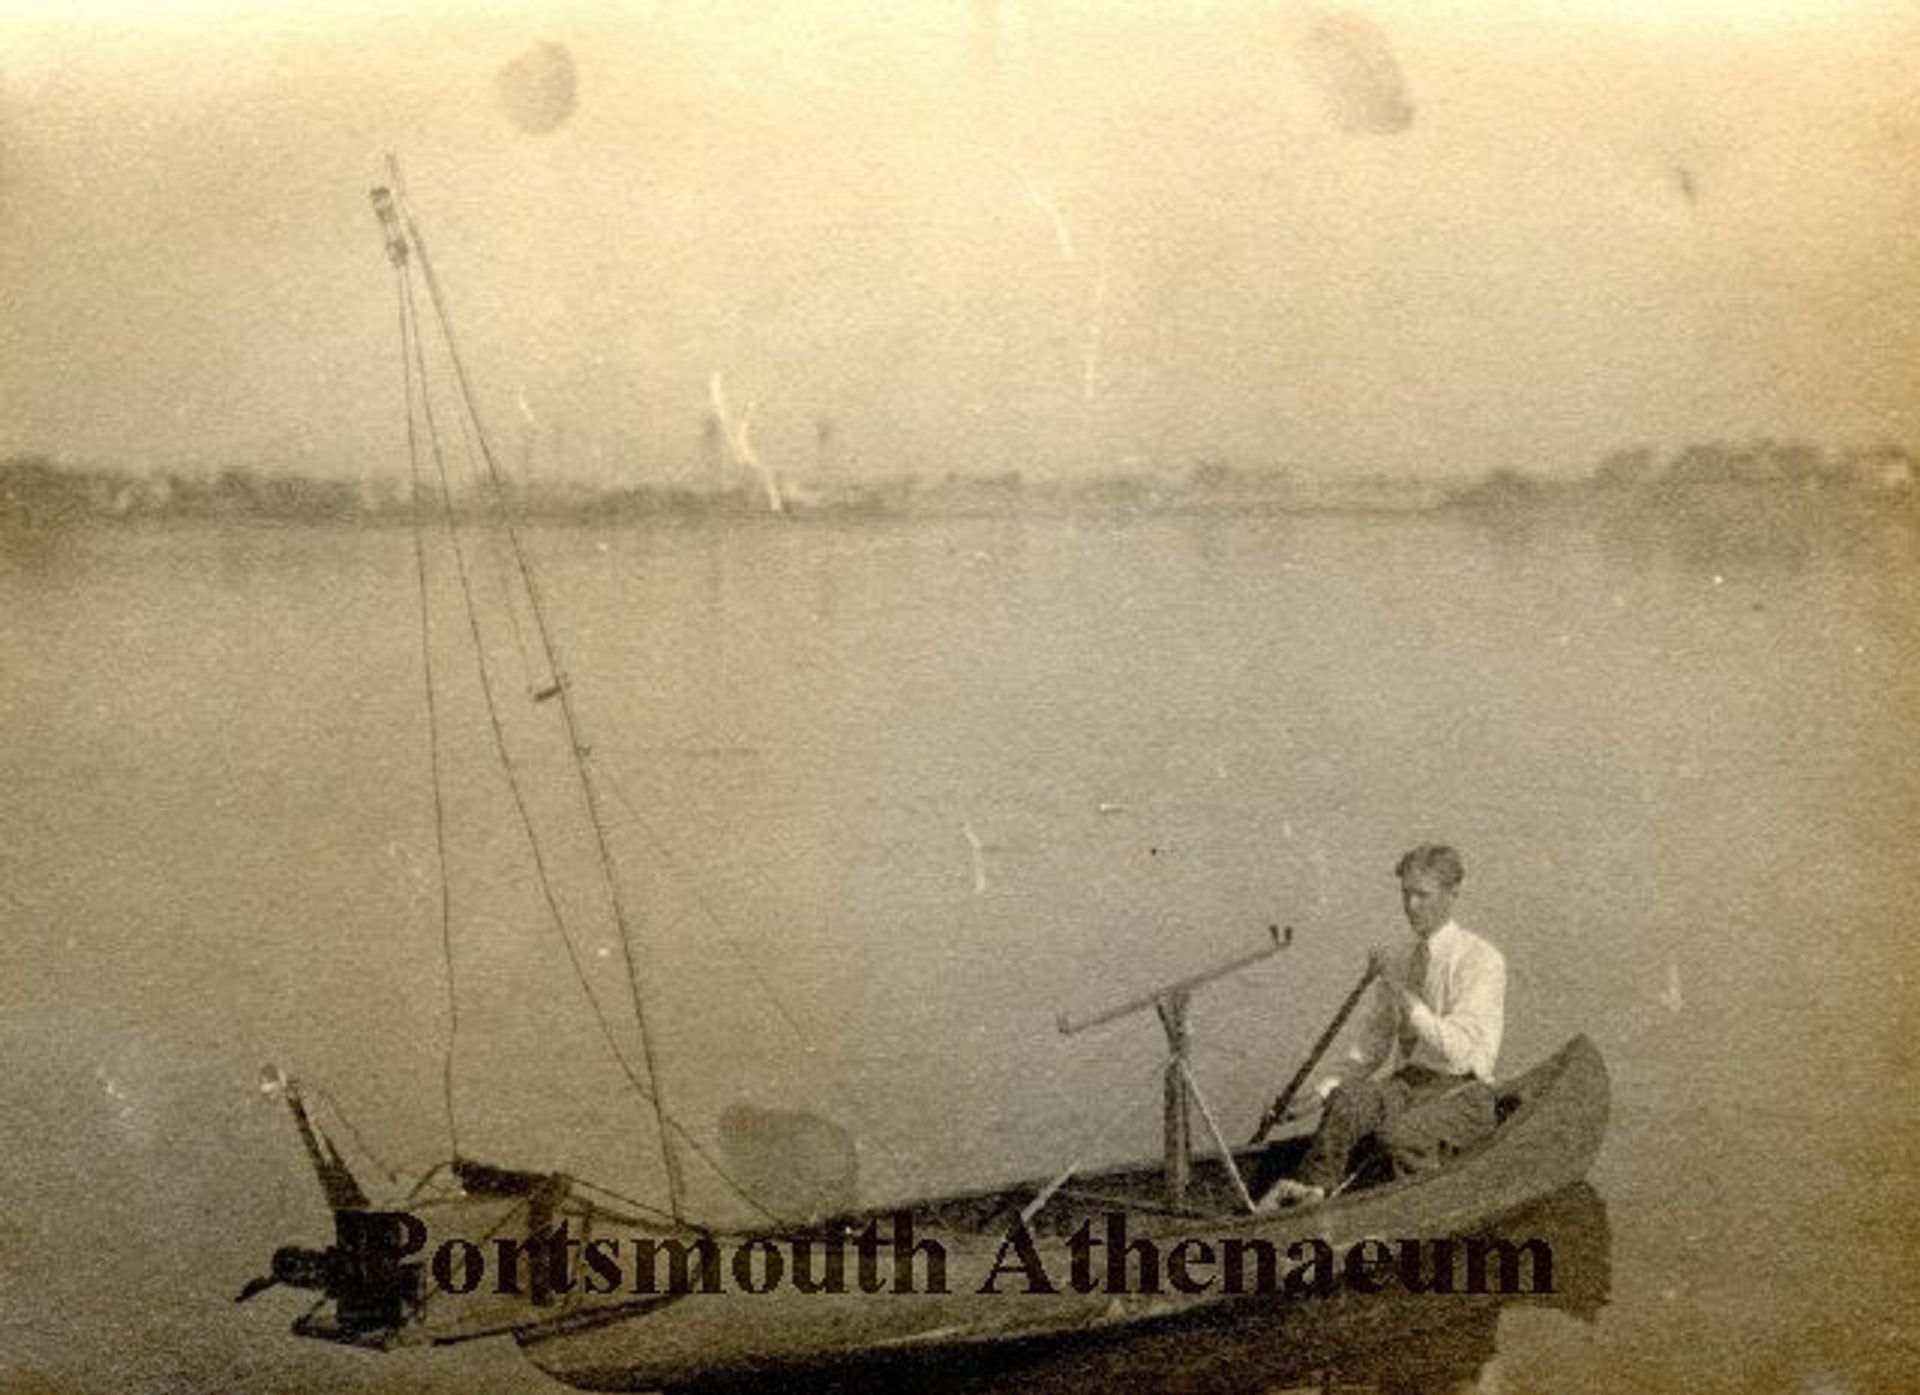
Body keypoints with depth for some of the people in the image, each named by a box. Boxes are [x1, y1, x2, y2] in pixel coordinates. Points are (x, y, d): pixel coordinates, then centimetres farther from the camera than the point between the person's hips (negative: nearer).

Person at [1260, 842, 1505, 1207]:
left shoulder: (1482, 961, -6)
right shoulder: (1400, 962, 13)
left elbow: (1457, 1049, -17)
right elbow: (1373, 1047, 16)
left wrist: (1401, 992, -20)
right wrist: (1322, 1089, 0)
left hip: (1461, 1093, -5)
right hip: (1407, 1081, 5)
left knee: (1399, 1134, -36)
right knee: (1348, 1098, -29)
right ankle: (1313, 1188, -37)